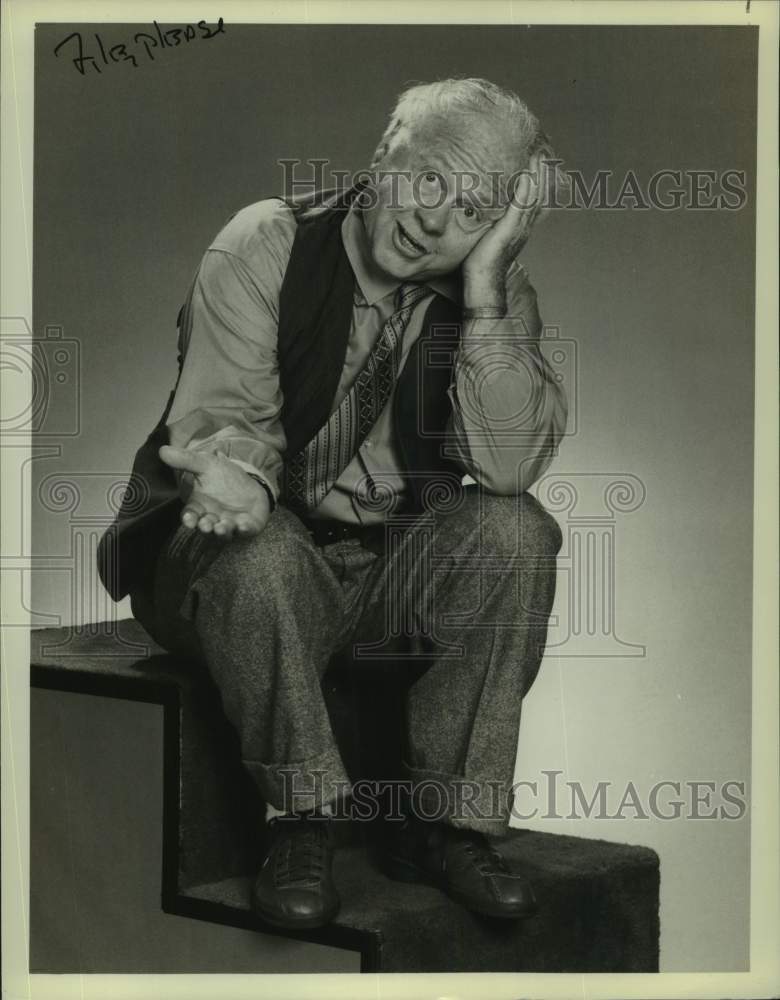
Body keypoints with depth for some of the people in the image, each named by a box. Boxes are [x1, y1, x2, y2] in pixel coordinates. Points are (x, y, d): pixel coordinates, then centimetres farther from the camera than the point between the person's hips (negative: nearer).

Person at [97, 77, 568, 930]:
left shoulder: (499, 297, -1)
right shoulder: (264, 246, -8)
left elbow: (510, 468, -16)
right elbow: (217, 412, -17)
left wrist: (483, 294, -21)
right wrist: (233, 469, -41)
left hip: (397, 568, 3)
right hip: (237, 564, -2)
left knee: (515, 531, -24)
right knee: (260, 553, -36)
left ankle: (446, 825, -13)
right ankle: (300, 824, -14)